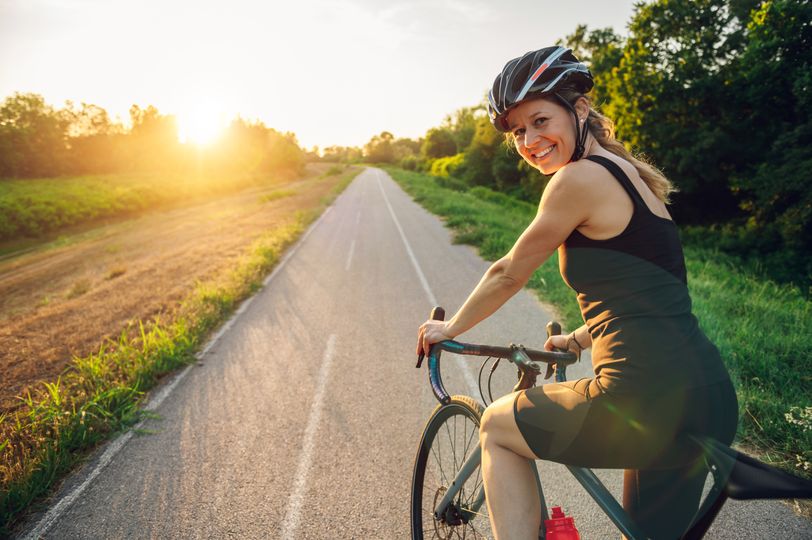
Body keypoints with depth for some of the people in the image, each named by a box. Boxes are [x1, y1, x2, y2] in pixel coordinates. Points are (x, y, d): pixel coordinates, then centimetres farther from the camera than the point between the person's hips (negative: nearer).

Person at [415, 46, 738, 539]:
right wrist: (579, 340, 35)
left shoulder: (580, 178, -11)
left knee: (496, 426, 14)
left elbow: (508, 274, -2)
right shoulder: (629, 175, 16)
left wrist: (450, 329, 14)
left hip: (651, 397, -9)